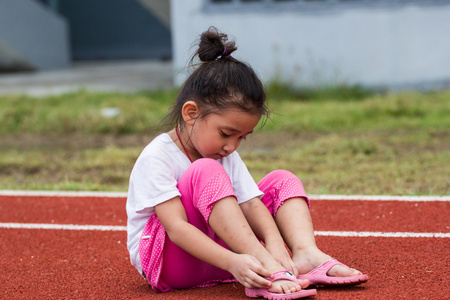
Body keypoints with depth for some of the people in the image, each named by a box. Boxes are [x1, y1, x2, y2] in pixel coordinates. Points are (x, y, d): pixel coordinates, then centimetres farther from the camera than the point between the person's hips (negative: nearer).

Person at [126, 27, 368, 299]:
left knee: (282, 181, 2)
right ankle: (266, 268, -40)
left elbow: (251, 205, -7)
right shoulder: (156, 158, -19)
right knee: (206, 171, -30)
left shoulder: (227, 157, 6)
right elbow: (176, 227, -29)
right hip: (164, 262, -8)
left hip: (222, 247, 8)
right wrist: (232, 262, -42)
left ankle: (306, 254, -26)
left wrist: (274, 243, -29)